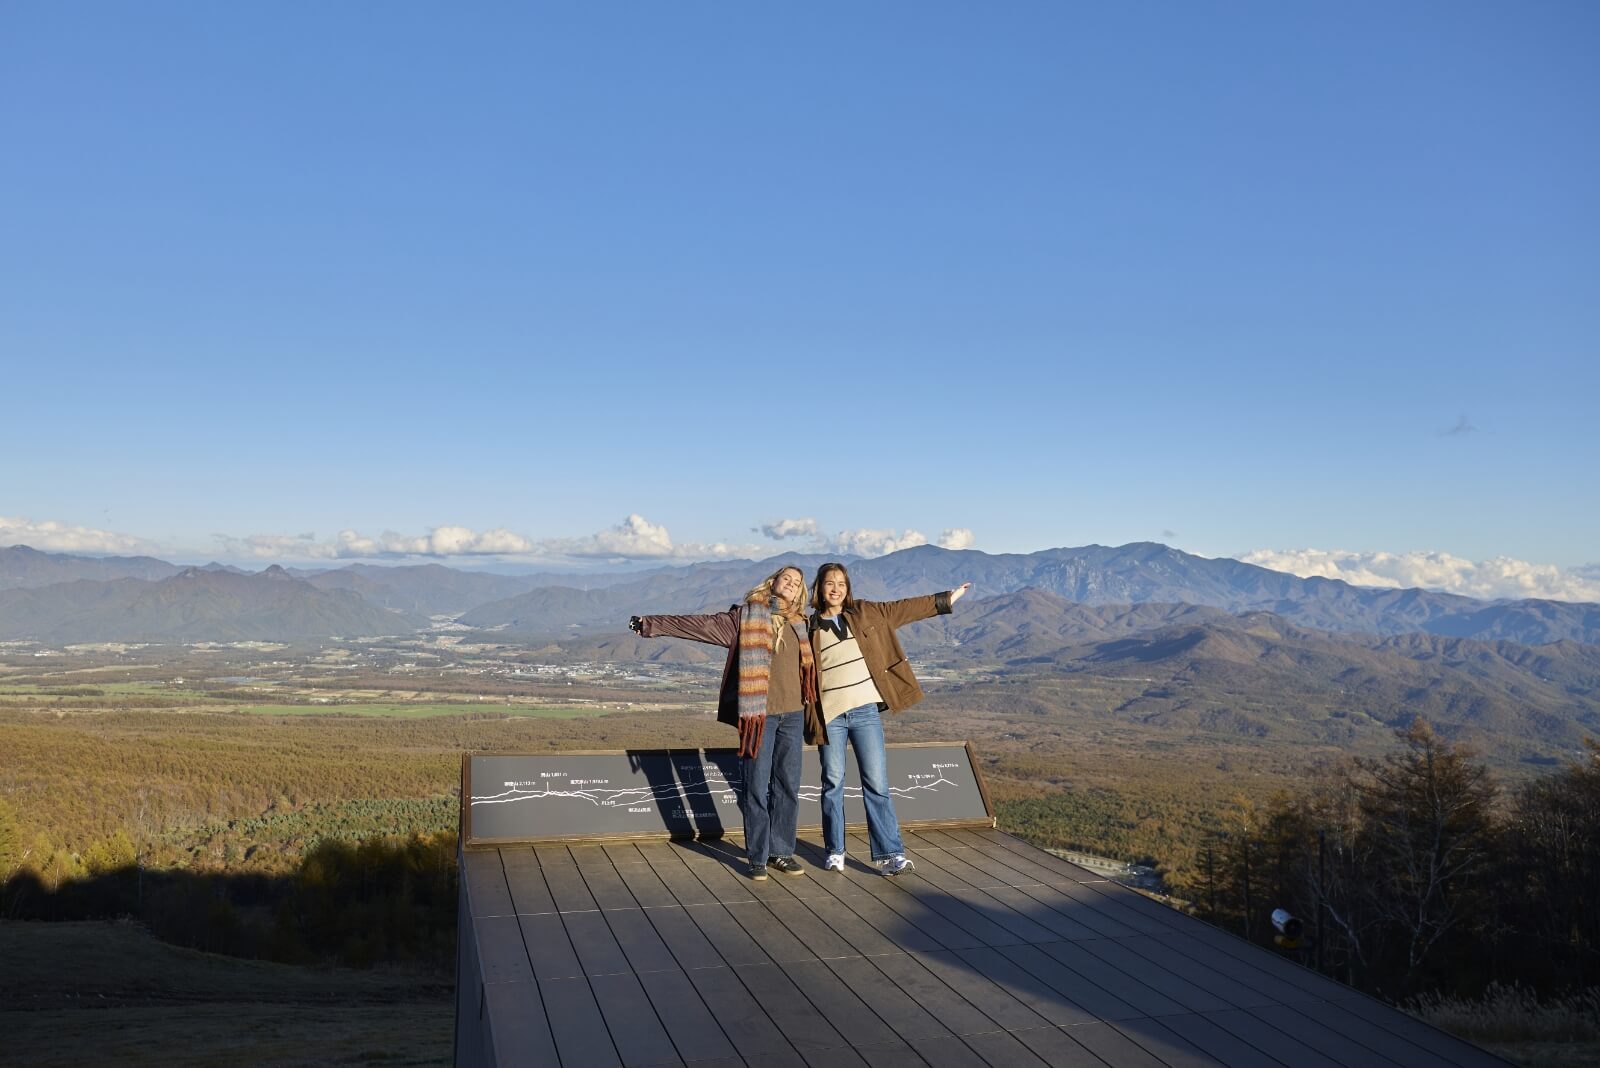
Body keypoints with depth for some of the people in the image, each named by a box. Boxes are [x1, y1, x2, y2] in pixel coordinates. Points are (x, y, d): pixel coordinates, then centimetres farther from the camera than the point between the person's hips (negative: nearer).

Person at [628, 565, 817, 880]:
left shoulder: (800, 624, 13)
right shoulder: (746, 617, 1)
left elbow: (808, 665, 24)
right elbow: (699, 625, -3)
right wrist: (652, 624, -8)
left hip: (793, 714, 4)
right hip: (759, 713, -4)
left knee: (788, 786, 7)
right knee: (756, 787, -1)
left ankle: (782, 852, 18)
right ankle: (758, 857, 9)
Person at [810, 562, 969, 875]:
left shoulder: (864, 613, 8)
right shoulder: (809, 628, 5)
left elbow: (904, 609, 11)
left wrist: (946, 600, 11)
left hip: (866, 711, 1)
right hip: (830, 715, 0)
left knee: (877, 783, -3)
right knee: (833, 783, 6)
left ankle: (890, 854, 0)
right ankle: (835, 852, 18)